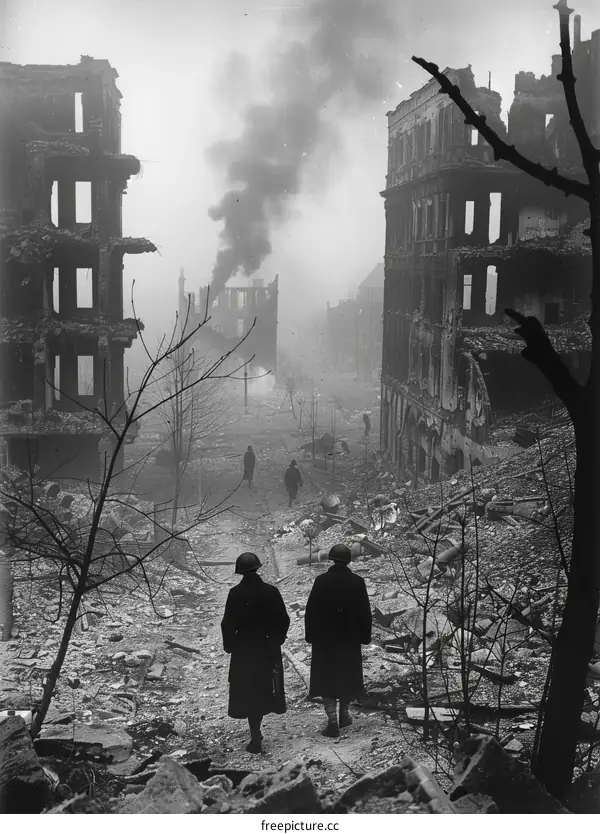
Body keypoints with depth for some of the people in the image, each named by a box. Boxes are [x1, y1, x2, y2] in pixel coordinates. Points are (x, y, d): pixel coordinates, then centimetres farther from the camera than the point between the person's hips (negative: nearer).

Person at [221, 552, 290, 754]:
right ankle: (256, 733, 34)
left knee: (248, 692, 5)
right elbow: (284, 620, -1)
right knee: (263, 689, 19)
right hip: (269, 649, 3)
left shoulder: (236, 593, -13)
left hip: (244, 649, -3)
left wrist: (228, 645, 3)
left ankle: (256, 737, 1)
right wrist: (277, 639, 14)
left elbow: (228, 623, -12)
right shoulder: (271, 591, -7)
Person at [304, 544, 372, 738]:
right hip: (350, 639, 2)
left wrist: (310, 635, 3)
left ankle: (332, 720, -6)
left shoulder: (321, 581, -10)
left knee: (326, 678, 4)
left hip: (324, 639, -1)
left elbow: (311, 611, -6)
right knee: (347, 676, 18)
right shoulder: (357, 582, -7)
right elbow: (365, 613, -3)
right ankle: (344, 714, 28)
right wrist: (365, 636, 7)